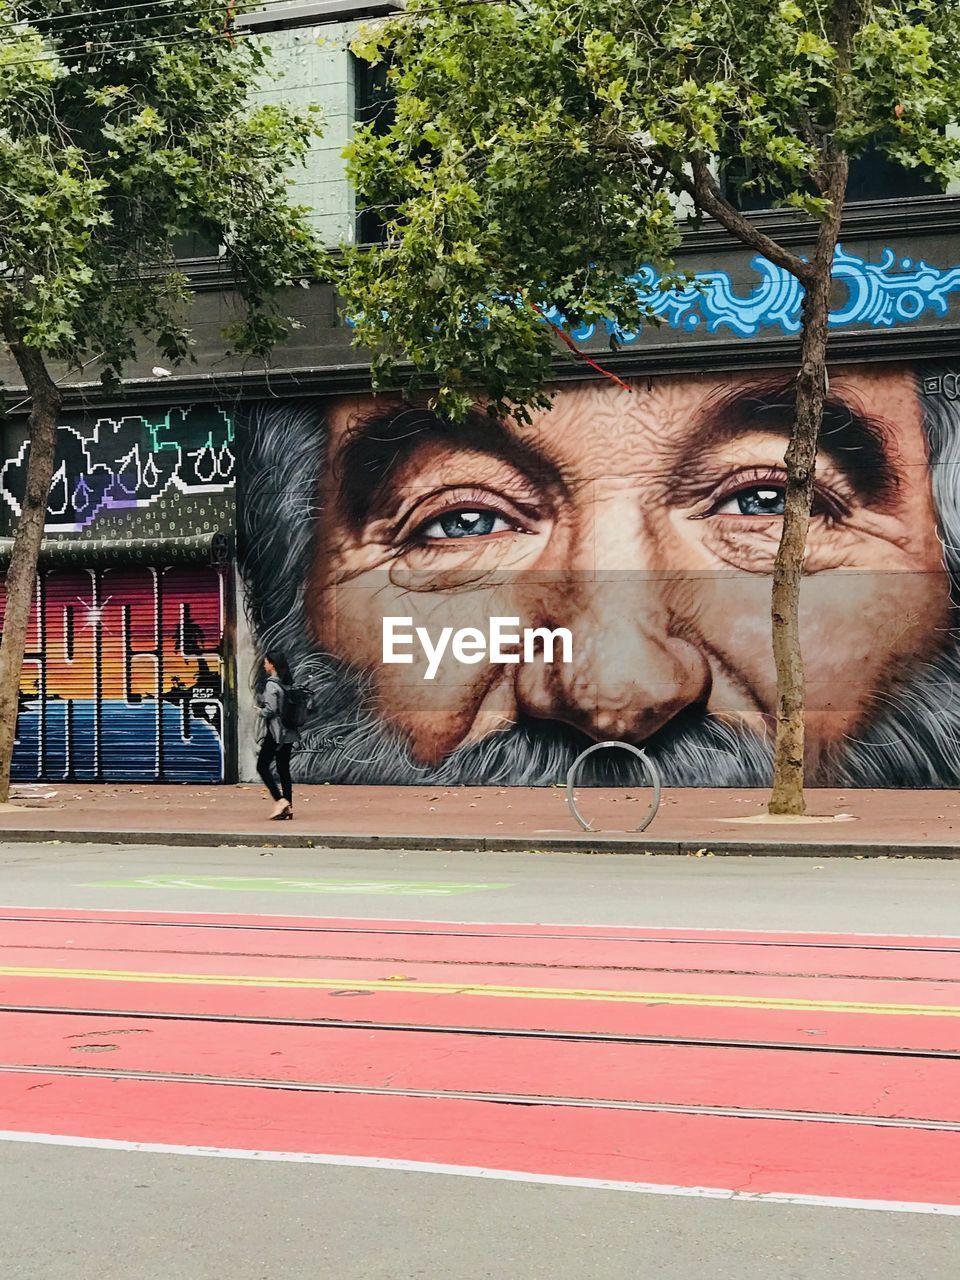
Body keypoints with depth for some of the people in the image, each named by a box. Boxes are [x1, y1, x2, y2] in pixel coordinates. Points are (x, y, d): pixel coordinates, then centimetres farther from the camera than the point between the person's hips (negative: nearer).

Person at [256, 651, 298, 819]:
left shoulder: (272, 684, -14)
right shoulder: (288, 684, 10)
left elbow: (270, 709, -21)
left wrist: (260, 712, -1)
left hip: (275, 732, -8)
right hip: (289, 733, 8)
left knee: (262, 766, 1)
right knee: (284, 769, 11)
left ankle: (280, 800, -10)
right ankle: (288, 806, 8)